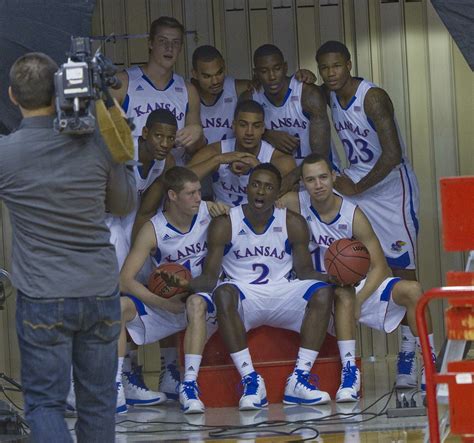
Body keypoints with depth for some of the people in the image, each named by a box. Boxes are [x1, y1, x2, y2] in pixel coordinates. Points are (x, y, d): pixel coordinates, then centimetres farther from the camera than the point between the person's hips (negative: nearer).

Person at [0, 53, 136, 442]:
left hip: (42, 298, -2)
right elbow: (125, 204, 11)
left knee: (45, 403, 3)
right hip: (101, 293, 3)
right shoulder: (97, 144, -5)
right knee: (98, 402, 12)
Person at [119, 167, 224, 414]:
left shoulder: (210, 212, -7)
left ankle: (189, 385, -40)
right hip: (166, 303, 1)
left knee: (195, 303, -37)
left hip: (204, 298, -1)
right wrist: (164, 303, -27)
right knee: (119, 307, -24)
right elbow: (125, 280, -16)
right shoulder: (154, 230, -12)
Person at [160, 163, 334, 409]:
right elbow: (210, 277, -4)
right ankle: (250, 380, -36)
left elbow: (304, 271, 5)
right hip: (243, 298, -2)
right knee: (224, 293, -37)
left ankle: (299, 380, -29)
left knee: (323, 292, -26)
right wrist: (188, 284, -27)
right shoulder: (224, 225, -3)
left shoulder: (293, 223, 2)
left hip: (281, 295, 2)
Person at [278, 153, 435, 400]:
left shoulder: (353, 215, -9)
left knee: (412, 290, -20)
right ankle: (349, 371, -37)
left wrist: (359, 300, -24)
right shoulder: (295, 204, -9)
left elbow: (379, 266, -9)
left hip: (364, 286, 2)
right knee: (343, 293, -38)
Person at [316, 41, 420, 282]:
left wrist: (356, 188, -20)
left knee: (401, 264, -5)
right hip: (356, 182, 7)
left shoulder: (373, 97, -23)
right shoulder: (330, 94, 1)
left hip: (392, 187, -7)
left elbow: (393, 155, -29)